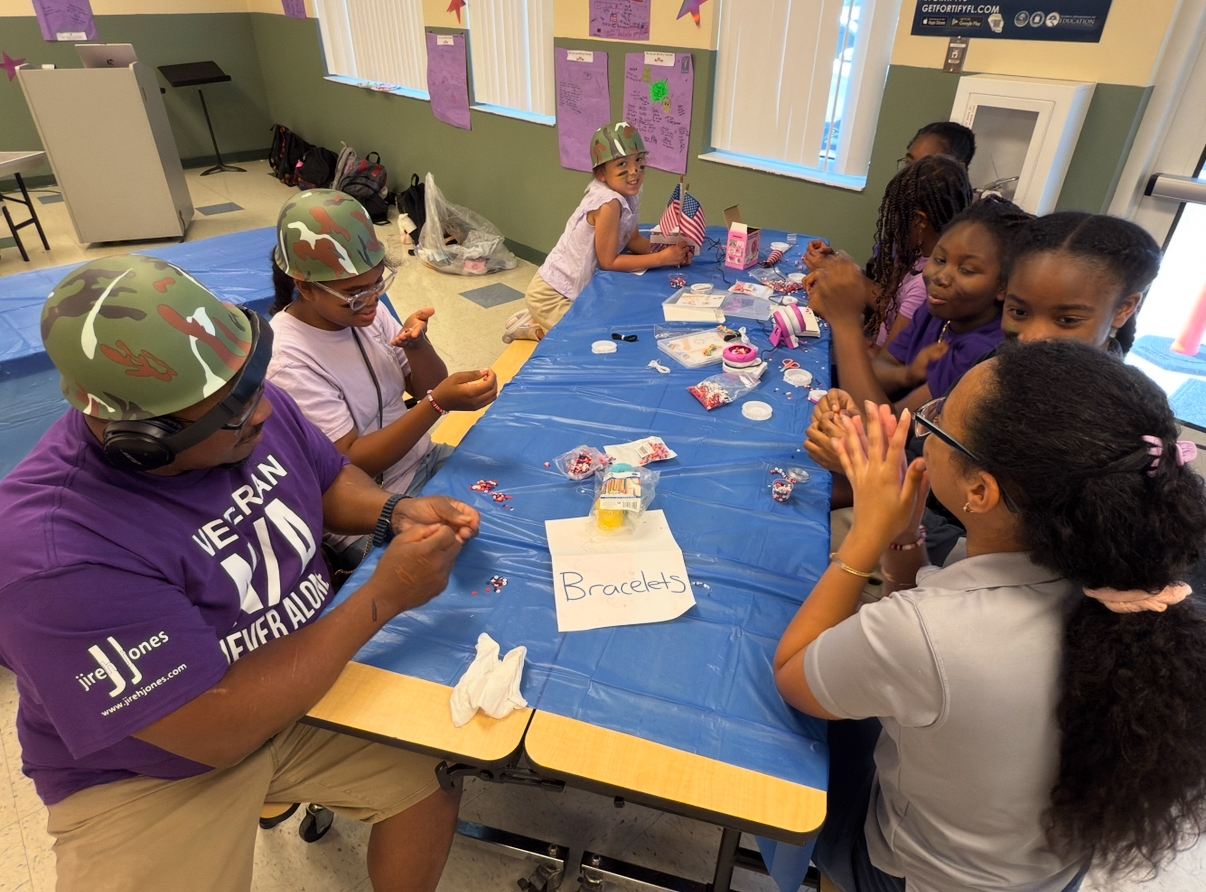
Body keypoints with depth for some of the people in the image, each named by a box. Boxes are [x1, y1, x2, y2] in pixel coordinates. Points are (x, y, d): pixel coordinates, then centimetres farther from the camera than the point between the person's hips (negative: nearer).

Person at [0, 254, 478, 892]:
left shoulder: (252, 407, -13)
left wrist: (394, 513, -14)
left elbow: (329, 479, 7)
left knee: (438, 779, -6)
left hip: (304, 671, 5)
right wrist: (384, 596, -28)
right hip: (152, 777, -4)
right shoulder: (56, 558, -32)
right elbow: (219, 730, -29)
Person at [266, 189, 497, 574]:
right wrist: (439, 404, -33)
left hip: (424, 461, 7)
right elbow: (351, 464, -22)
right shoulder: (288, 361, -22)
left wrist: (416, 343, -19)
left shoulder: (364, 309, -3)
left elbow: (428, 389, 3)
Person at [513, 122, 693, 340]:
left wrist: (669, 250, -8)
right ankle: (535, 329, 7)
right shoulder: (609, 204, -27)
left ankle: (541, 322, 25)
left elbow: (633, 240, 10)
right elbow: (609, 262, -23)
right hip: (552, 295, -9)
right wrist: (661, 258, -22)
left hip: (575, 288, 9)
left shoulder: (630, 196, -1)